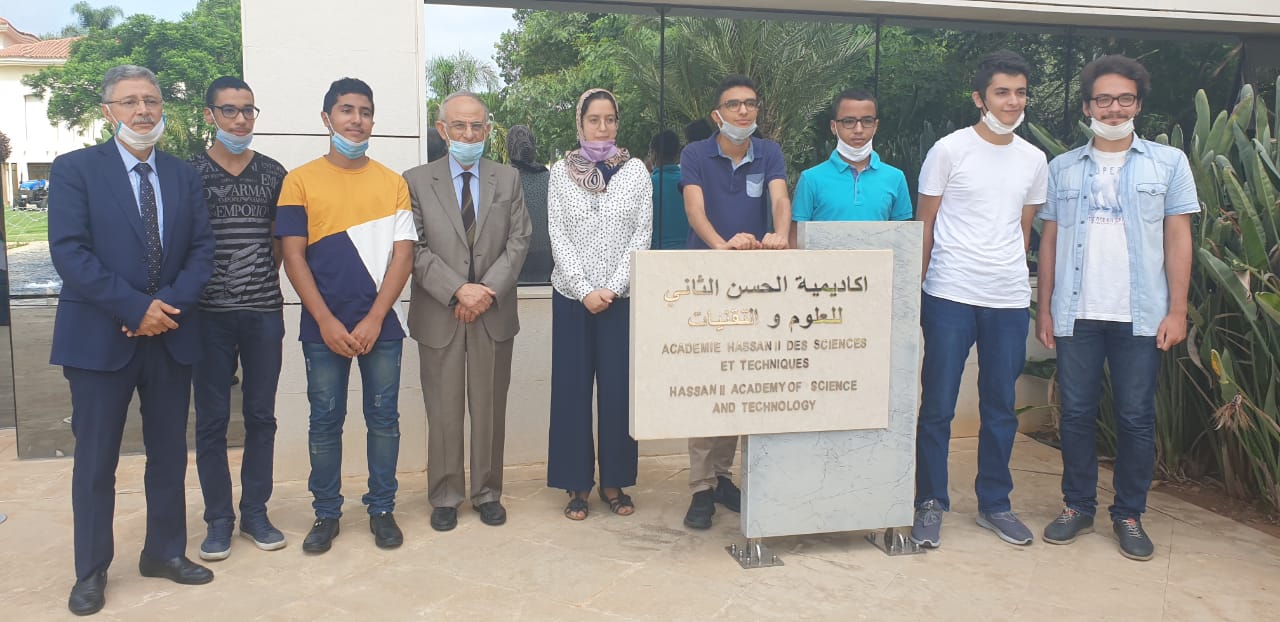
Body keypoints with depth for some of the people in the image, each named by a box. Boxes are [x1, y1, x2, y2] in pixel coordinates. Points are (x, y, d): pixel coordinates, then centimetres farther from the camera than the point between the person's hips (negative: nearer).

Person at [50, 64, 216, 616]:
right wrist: (135, 308, -17)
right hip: (100, 336, -4)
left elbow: (202, 248, 4)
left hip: (171, 333, 4)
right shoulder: (74, 169, -3)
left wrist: (170, 303, -13)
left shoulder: (183, 175, 9)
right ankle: (91, 571, 19)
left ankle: (165, 552, 27)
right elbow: (68, 251, -12)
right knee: (96, 459, 5)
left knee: (169, 453, 12)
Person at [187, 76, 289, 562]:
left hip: (264, 311, 2)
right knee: (212, 419, 5)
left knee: (261, 416, 8)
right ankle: (218, 519, 17)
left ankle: (255, 513, 21)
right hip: (209, 313, -2)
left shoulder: (273, 173, 7)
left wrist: (264, 278, 6)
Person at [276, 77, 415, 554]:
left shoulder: (392, 183, 5)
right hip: (324, 326, -1)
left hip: (381, 324, 1)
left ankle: (382, 509, 21)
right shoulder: (301, 180, 2)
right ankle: (326, 514, 21)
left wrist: (374, 319, -10)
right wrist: (327, 322, -10)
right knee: (325, 420, 7)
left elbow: (403, 254, -1)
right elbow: (293, 256, -2)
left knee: (383, 418, 7)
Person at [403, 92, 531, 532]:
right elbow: (415, 248, -5)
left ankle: (487, 493, 22)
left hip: (494, 313, 1)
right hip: (438, 315, -1)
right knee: (443, 413, 6)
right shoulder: (416, 181, 2)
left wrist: (488, 291, -11)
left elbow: (518, 241, 2)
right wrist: (458, 291, -15)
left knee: (490, 410, 9)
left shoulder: (508, 180, 8)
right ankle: (445, 496, 20)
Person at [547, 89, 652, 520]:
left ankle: (614, 482, 15)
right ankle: (578, 485, 13)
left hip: (623, 296, 0)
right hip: (571, 295, 0)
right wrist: (584, 290, -11)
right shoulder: (561, 171, 4)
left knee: (619, 388, 3)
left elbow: (642, 235, -1)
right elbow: (558, 235, -1)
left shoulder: (636, 170, 4)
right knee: (572, 388, 3)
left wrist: (613, 289, -11)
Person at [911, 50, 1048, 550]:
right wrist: (918, 292, 1)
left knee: (1001, 409, 11)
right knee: (938, 406, 1)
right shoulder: (950, 150, -2)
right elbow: (925, 225, 2)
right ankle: (931, 504, 15)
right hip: (950, 298, -4)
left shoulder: (1034, 160, 10)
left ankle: (994, 503, 26)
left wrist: (1010, 275, 14)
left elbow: (1024, 230, 19)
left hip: (1009, 301, 4)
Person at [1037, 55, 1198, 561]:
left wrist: (1177, 311, -3)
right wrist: (1045, 308, 3)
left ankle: (1129, 514, 18)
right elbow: (1050, 240, 9)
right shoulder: (1063, 168, 9)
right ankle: (1077, 506, 20)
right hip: (1077, 312, 1)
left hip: (1142, 315, -1)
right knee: (1076, 413, 6)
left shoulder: (1168, 162, 6)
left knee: (1137, 417, 5)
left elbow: (1178, 239, 3)